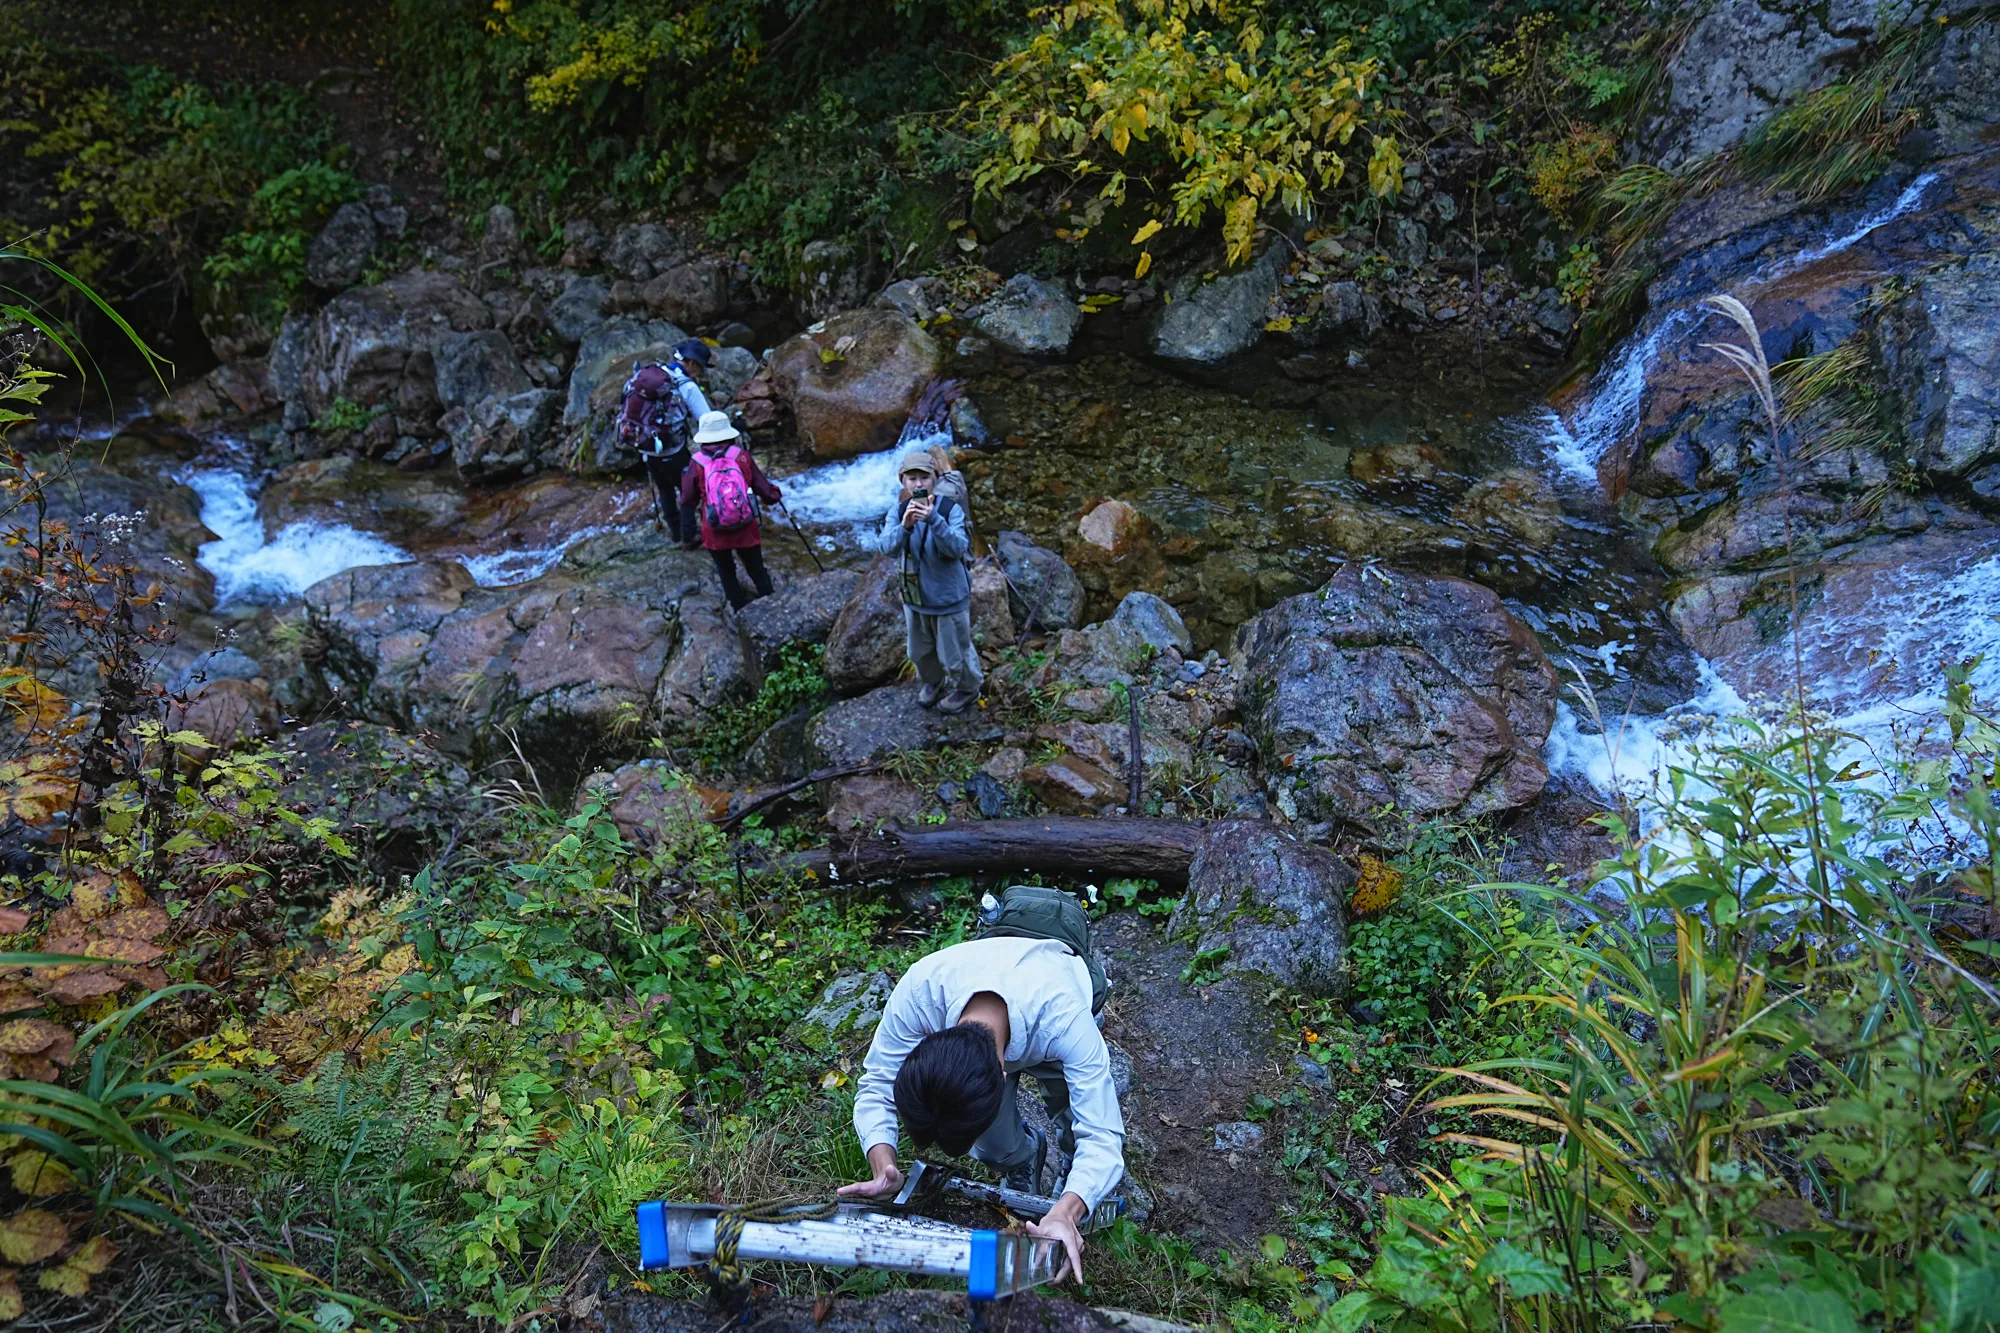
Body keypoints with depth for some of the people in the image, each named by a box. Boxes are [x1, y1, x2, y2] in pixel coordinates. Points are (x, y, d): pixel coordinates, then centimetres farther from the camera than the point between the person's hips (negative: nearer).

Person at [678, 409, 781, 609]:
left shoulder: (697, 463, -11)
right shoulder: (742, 456, -9)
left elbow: (688, 500, -1)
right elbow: (762, 486, -1)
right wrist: (773, 495, 21)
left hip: (715, 532, -1)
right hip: (746, 528, 1)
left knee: (727, 574, 18)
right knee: (757, 571, 17)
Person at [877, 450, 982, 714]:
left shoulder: (951, 509, -21)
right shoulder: (898, 510, -10)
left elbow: (958, 549, -31)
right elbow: (886, 547, -22)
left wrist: (933, 519, -44)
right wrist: (904, 526, -41)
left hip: (948, 597, -4)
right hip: (914, 595, 5)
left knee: (955, 652, 14)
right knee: (919, 651, 25)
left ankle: (968, 688, 43)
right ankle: (933, 682, 54)